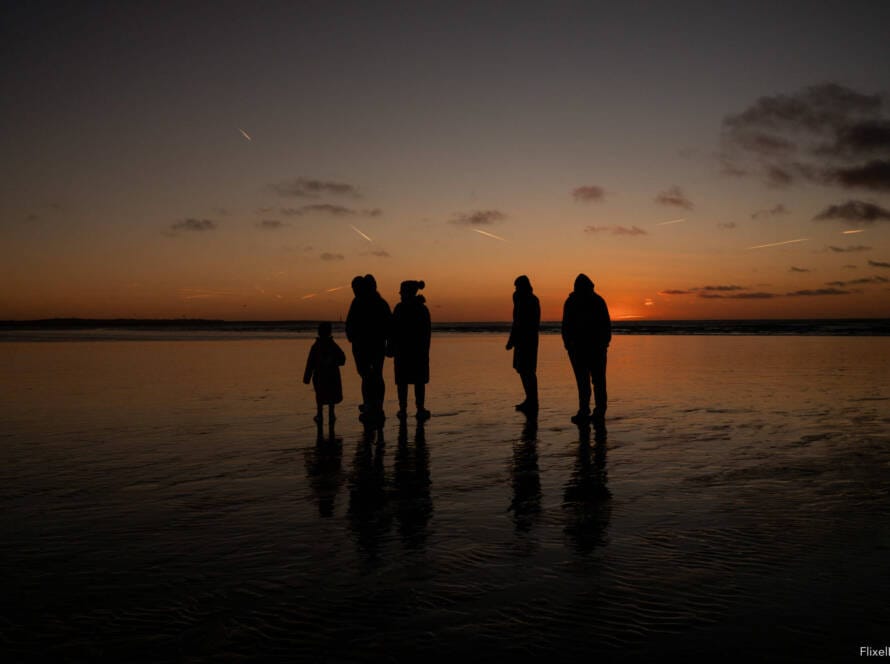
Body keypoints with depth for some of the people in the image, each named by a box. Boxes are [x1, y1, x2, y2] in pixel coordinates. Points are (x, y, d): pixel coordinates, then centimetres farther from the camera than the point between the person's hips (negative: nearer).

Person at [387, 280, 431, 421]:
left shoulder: (400, 308, -10)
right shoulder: (423, 308, 5)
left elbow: (394, 330, -10)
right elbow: (427, 331, 7)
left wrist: (390, 348, -2)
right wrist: (425, 349, 13)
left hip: (402, 350, -3)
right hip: (421, 350, 3)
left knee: (402, 381, 4)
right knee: (419, 380, 6)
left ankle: (403, 409, 3)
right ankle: (420, 410, 5)